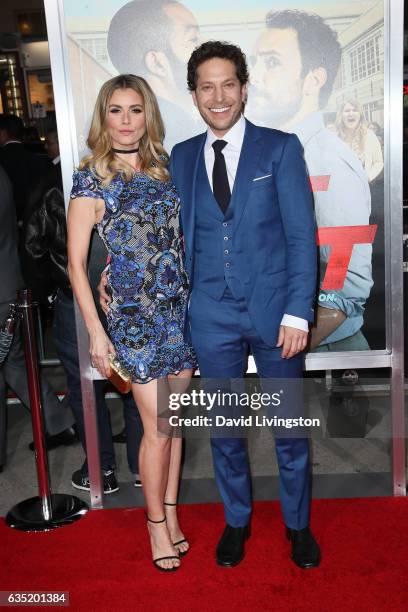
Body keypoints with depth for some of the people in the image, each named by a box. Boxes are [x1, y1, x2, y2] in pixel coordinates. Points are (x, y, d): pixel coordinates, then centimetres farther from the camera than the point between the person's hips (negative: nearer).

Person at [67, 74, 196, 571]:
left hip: (181, 310, 5)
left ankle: (171, 514, 29)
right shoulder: (91, 180, -5)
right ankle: (158, 525, 22)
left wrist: (198, 301, 9)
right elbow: (76, 263, -6)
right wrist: (96, 333, -9)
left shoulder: (163, 169, 8)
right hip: (133, 317, -4)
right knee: (158, 427, 1)